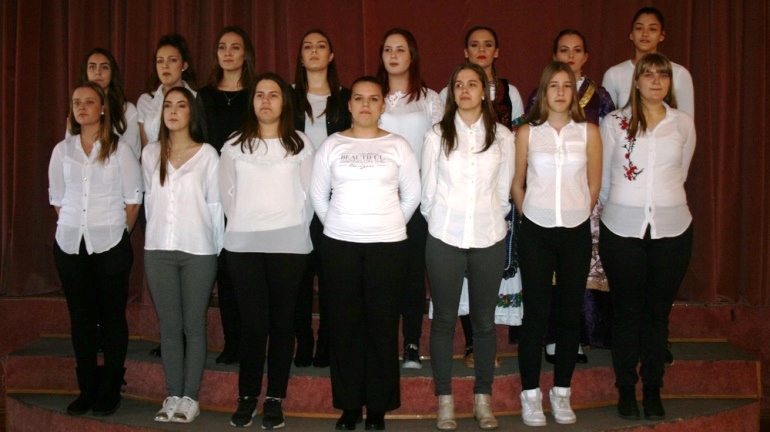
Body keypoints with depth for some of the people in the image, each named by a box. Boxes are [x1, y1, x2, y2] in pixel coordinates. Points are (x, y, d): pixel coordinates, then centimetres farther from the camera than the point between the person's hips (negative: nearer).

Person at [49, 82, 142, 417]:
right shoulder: (62, 150, 8)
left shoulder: (120, 149, -1)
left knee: (112, 317, 2)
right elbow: (56, 197, 13)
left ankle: (110, 391, 11)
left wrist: (119, 229, 1)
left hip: (110, 245, -3)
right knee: (81, 317, 7)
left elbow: (133, 198, 0)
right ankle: (87, 389, 16)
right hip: (70, 244, 3)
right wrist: (75, 226, 7)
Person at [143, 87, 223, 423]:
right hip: (159, 250, 3)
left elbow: (214, 204, 1)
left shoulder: (207, 154, -1)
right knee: (169, 326, 7)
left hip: (197, 250, -3)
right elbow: (150, 199, 12)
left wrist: (215, 247, 0)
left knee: (194, 326, 2)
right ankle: (173, 395, 15)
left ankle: (190, 397, 9)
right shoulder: (151, 153, 8)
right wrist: (156, 236, 10)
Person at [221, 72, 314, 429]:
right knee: (253, 321, 0)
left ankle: (275, 398, 12)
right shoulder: (234, 145, 7)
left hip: (288, 244, 0)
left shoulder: (299, 144, 5)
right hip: (243, 245, 1)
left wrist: (295, 230, 2)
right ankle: (247, 396, 13)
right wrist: (243, 226, 6)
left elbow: (308, 194, 4)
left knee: (282, 321, 3)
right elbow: (227, 194, 8)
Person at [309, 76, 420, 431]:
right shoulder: (332, 145, 4)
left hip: (388, 245, -1)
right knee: (345, 323, 4)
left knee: (382, 324, 2)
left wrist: (389, 227, 7)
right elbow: (318, 195, 8)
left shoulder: (397, 145, 3)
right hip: (339, 244, 1)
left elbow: (412, 195, 6)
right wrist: (339, 228, 7)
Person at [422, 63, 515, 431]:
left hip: (489, 238, 1)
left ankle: (483, 398, 20)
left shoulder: (502, 136, 3)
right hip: (445, 238, -1)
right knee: (444, 319, 4)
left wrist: (490, 221, 7)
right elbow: (428, 191, 4)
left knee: (485, 320, 8)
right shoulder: (437, 135, 1)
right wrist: (439, 222, 6)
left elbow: (503, 191, 8)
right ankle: (445, 400, 14)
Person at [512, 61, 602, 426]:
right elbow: (517, 185, 7)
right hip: (536, 233, -1)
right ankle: (530, 394, 10)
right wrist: (532, 217, 9)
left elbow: (593, 185, 8)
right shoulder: (527, 133, 1)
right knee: (535, 313, 0)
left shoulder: (588, 132, 3)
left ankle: (561, 392, 18)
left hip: (576, 233, 2)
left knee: (571, 313, 6)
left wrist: (576, 216, 9)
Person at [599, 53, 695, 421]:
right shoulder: (614, 122, 1)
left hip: (671, 228, 2)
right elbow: (603, 176, 8)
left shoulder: (683, 124, 6)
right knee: (627, 311, 5)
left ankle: (653, 390, 19)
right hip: (623, 228, -1)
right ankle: (626, 390, 16)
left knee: (658, 311, 8)